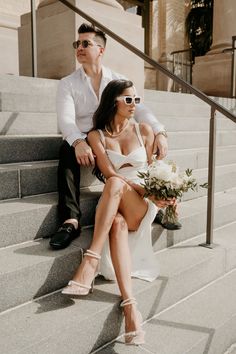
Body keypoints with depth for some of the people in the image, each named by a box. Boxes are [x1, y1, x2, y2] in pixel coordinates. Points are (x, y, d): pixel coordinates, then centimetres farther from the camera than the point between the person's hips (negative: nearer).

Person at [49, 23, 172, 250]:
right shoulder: (67, 84, 2)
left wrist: (159, 132, -23)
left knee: (152, 146, -19)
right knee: (67, 150, -36)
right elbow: (65, 119, -15)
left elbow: (138, 108, -3)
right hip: (82, 142, -2)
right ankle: (70, 220, -39)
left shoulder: (118, 80, 9)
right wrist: (78, 142, -38)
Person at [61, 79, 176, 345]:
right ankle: (130, 304, -45)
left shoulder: (144, 130, 11)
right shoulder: (96, 135, 5)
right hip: (114, 206, 0)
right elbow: (109, 172, -7)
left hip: (142, 207, 0)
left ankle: (90, 262, -41)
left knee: (115, 184, -35)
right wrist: (147, 191, -18)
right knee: (117, 223, -38)